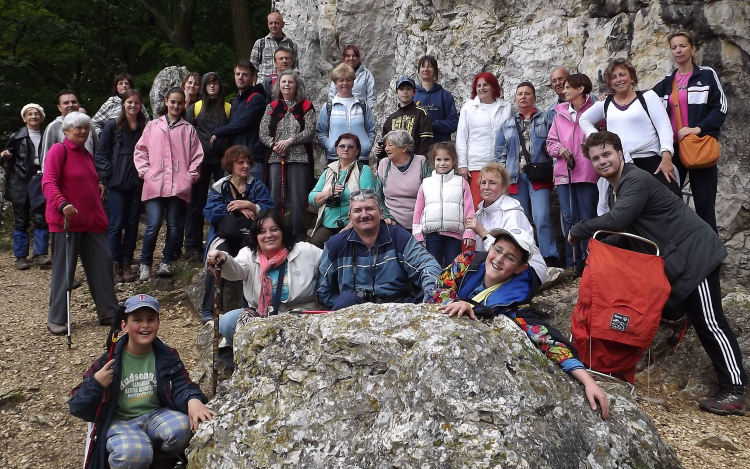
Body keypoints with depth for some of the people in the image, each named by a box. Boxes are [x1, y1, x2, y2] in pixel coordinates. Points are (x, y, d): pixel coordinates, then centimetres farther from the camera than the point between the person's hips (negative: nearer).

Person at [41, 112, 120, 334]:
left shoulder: (87, 155, 19)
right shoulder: (59, 150, -6)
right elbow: (48, 182, -18)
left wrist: (101, 215, 19)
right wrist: (62, 204, -34)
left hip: (92, 222, 7)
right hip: (66, 221, -7)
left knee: (103, 262, 5)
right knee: (64, 269, -2)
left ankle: (109, 312, 15)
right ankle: (56, 319, 9)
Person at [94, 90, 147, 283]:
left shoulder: (145, 128, 9)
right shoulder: (112, 126, 2)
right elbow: (100, 154, 2)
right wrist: (107, 175, -6)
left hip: (137, 182, 3)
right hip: (117, 183, -3)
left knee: (132, 224, 6)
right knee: (116, 224, -3)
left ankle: (126, 264, 14)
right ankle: (114, 265, 4)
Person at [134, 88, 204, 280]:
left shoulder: (188, 129, 10)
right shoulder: (152, 126, 12)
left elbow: (197, 155, 8)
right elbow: (140, 151, 12)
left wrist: (191, 175, -1)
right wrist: (145, 172, 1)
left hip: (179, 185, 1)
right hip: (155, 184, 0)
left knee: (174, 225, 3)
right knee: (154, 224, -8)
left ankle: (166, 262, 16)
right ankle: (145, 263, 6)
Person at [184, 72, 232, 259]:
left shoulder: (228, 108, 9)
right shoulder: (195, 108, 10)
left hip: (222, 159, 0)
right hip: (201, 160, 0)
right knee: (197, 203, 4)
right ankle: (193, 246, 9)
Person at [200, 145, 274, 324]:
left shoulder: (257, 186, 11)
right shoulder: (219, 186, 10)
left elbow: (269, 210, -3)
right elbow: (210, 212, -5)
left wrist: (249, 206, -18)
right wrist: (238, 209, -12)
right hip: (225, 235, 0)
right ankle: (207, 310, -24)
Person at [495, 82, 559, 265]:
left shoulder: (545, 119, 9)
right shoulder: (508, 124, 18)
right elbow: (499, 152, 16)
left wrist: (554, 173, -11)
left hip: (539, 176, -3)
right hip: (516, 177, 3)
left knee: (541, 218, -15)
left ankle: (550, 259, -10)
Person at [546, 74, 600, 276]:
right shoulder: (559, 114, 14)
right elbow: (550, 142, 16)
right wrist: (559, 149, -3)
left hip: (587, 173, -4)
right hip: (564, 173, 5)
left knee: (587, 219, 1)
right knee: (568, 219, 5)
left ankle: (588, 262, 9)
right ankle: (572, 263, 12)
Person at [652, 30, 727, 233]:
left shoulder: (707, 75, 4)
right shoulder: (666, 82, 14)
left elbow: (720, 108, -4)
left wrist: (698, 129, -17)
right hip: (674, 148, 4)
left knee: (704, 204, -2)